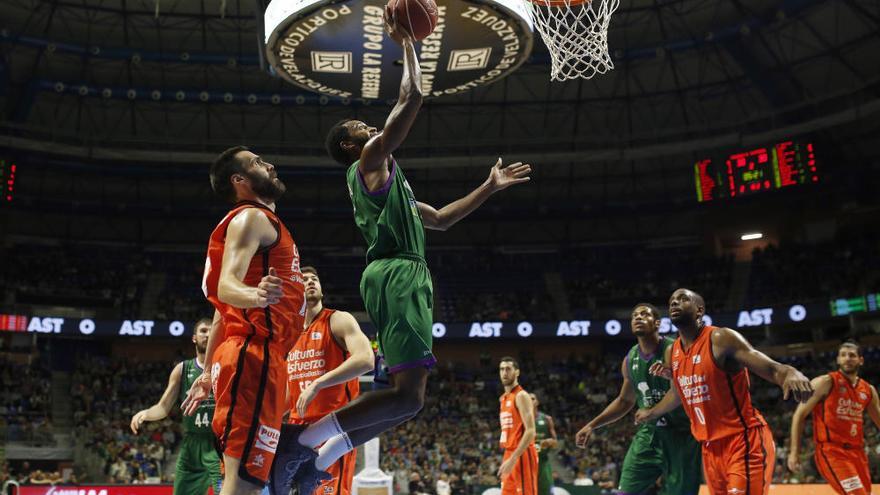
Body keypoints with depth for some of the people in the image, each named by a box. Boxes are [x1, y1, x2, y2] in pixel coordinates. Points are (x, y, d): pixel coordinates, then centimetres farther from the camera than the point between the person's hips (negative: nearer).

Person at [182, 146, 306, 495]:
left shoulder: (261, 222, 26)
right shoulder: (252, 217, -4)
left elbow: (226, 307, 27)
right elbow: (226, 287, -22)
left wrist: (209, 372, 29)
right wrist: (256, 296, -44)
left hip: (259, 357, 10)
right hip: (255, 356, -10)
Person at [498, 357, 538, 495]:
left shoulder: (521, 396, -11)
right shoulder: (504, 398, 17)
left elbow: (530, 431, -20)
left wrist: (513, 458, -25)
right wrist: (508, 458, 19)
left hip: (522, 456, -9)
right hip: (509, 455, 9)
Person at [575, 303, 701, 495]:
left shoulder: (673, 351, -14)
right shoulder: (630, 360, 6)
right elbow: (625, 401, 19)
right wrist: (592, 425, 14)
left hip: (680, 435, -5)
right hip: (648, 433, 5)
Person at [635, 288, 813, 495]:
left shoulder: (721, 339, -14)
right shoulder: (673, 352, 8)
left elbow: (773, 369, -22)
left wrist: (792, 374, -45)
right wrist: (650, 414, 40)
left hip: (745, 440, -8)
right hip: (710, 447, 8)